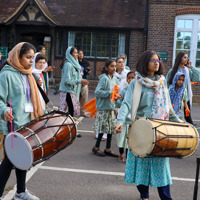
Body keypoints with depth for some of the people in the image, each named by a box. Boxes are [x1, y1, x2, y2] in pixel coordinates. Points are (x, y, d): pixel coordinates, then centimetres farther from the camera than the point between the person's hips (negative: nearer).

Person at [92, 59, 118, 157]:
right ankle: (96, 147, 15)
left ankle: (108, 149, 18)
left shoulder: (115, 79, 11)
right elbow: (97, 92, -18)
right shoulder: (104, 78, -12)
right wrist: (109, 94, -22)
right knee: (103, 128, -2)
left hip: (111, 106, 7)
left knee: (111, 128, 8)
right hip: (103, 107, -7)